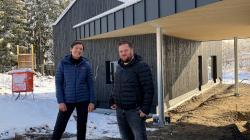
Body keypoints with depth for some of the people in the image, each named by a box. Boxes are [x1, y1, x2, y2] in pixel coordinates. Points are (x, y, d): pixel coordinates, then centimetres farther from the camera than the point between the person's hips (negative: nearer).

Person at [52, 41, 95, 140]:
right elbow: (58, 83, -3)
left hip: (83, 100, 1)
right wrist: (60, 101, -9)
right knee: (59, 126, 1)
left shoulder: (86, 64, -1)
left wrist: (92, 101, -4)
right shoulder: (63, 63, -4)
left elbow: (90, 84, 1)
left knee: (81, 126, 11)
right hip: (67, 100, -1)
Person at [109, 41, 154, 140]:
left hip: (134, 111, -7)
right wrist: (112, 101, 11)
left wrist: (145, 109, -19)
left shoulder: (141, 66, -12)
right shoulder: (119, 67, 11)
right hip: (120, 111, 7)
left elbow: (149, 90, -16)